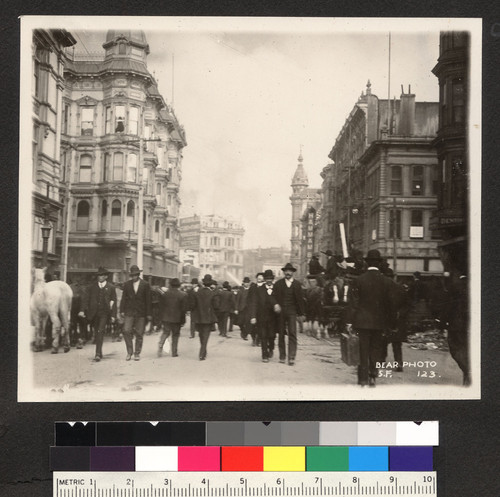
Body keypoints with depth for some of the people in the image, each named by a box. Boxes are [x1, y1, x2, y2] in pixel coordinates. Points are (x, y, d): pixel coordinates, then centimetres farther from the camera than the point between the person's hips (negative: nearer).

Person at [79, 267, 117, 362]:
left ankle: (98, 354, -18)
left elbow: (114, 302, 4)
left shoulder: (111, 287, 4)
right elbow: (87, 299, 8)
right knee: (96, 333, 10)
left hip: (104, 313, -3)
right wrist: (83, 310, -3)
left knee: (100, 332, -15)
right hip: (94, 313, 3)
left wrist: (113, 315, -1)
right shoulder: (92, 286, 10)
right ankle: (99, 353, 22)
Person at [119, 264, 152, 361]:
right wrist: (122, 311, 0)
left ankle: (137, 353, 15)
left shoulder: (145, 285, 0)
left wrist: (148, 314, -2)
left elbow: (148, 300, 1)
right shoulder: (127, 284, 6)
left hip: (141, 313, -1)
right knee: (126, 331, -10)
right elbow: (124, 298, 7)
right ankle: (129, 352, 4)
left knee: (139, 334, 3)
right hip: (129, 312, 1)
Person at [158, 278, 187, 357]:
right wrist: (182, 320, 3)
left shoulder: (164, 294, -2)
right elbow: (184, 309, -6)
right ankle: (174, 353, 11)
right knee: (175, 335, 9)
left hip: (166, 318, 2)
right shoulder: (183, 295, -8)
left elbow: (161, 307, 3)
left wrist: (161, 318, 11)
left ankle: (160, 345, -9)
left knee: (165, 332, 16)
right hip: (177, 318, -2)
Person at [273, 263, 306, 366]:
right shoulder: (278, 284, 6)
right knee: (281, 334, 6)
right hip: (280, 312, 1)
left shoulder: (297, 284, 6)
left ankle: (291, 357, -11)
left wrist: (301, 313, 7)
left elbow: (300, 299, 8)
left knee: (292, 334, -9)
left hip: (292, 312, -1)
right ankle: (282, 356, 15)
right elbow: (275, 298, 5)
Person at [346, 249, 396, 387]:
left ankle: (363, 378, 6)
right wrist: (391, 323, 8)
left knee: (363, 350, 6)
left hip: (363, 321, -1)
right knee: (376, 349, 13)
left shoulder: (358, 280, -7)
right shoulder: (387, 282, -3)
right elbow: (390, 303, 1)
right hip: (380, 322, 1)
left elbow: (353, 302, -6)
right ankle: (373, 376, 12)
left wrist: (350, 321, -1)